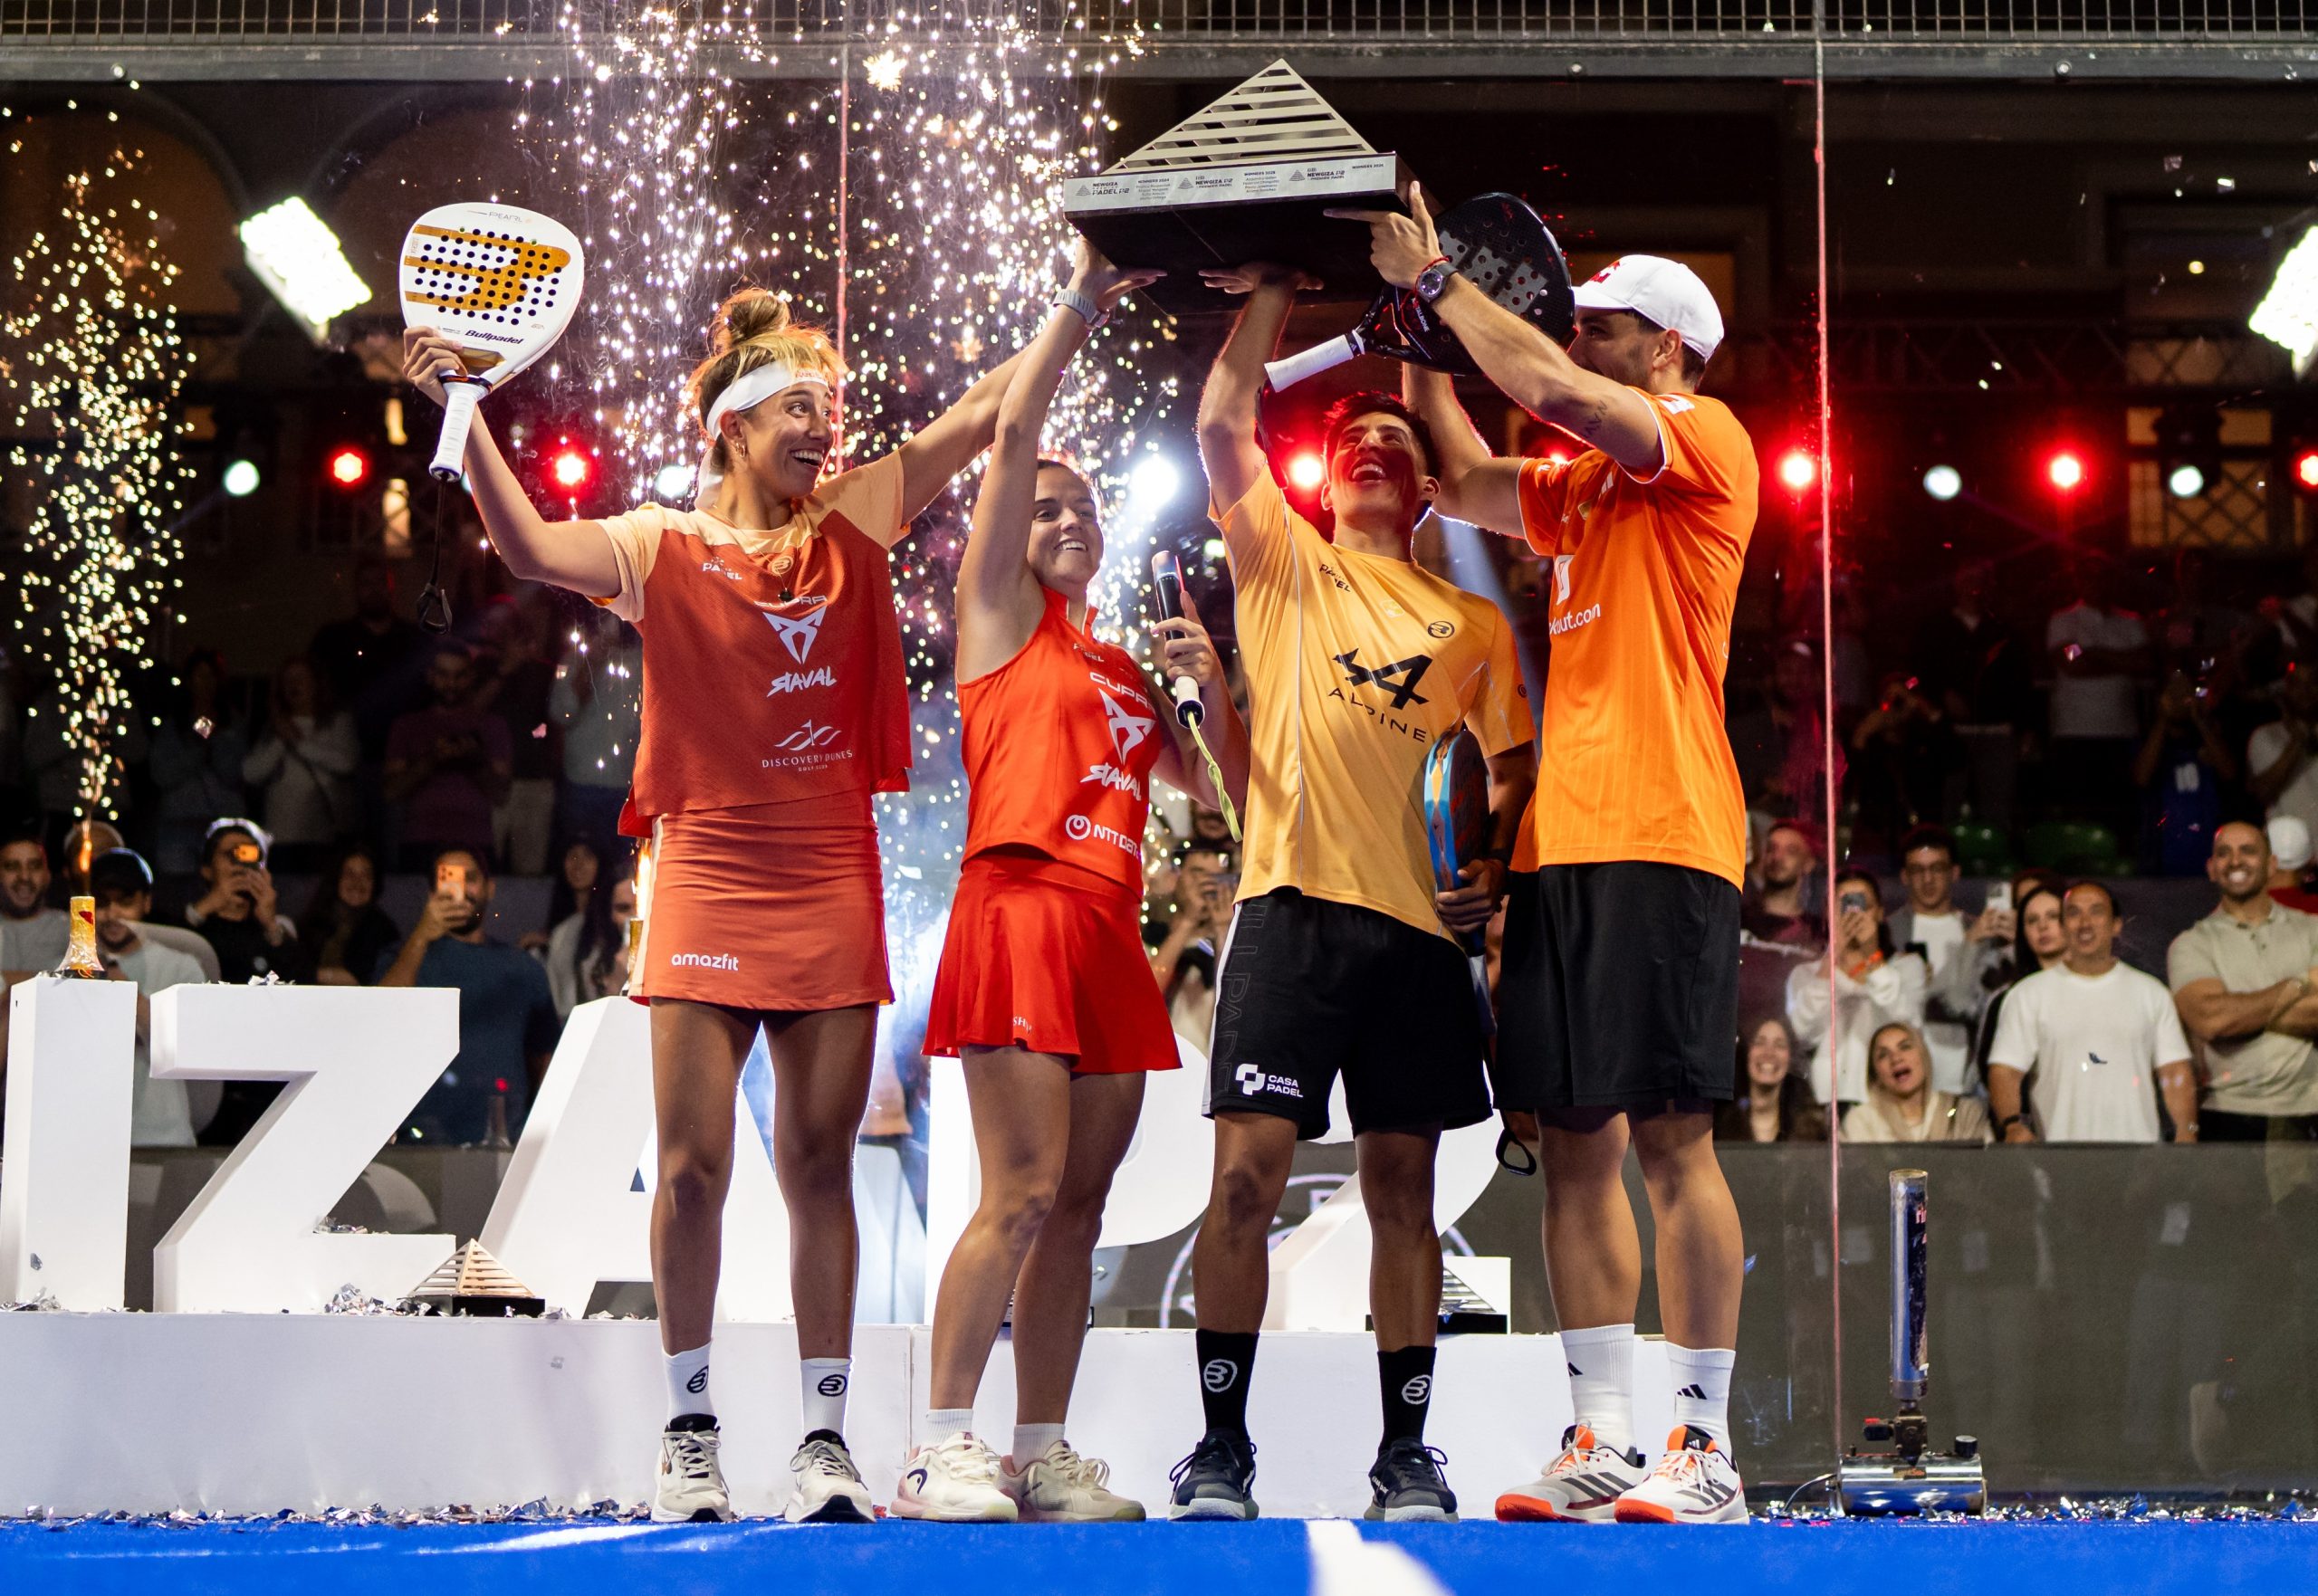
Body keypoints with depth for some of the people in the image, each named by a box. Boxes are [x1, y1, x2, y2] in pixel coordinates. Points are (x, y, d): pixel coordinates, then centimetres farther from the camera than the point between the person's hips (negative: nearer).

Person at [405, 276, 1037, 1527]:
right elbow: (534, 549, -17)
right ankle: (689, 1434, 9)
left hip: (831, 885, 2)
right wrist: (464, 421, -26)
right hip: (708, 877, -2)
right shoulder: (666, 548, 0)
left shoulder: (851, 526, 9)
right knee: (693, 1165, -3)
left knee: (820, 1165, 4)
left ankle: (824, 1438, 8)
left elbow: (983, 410, 11)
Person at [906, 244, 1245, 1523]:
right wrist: (1080, 304, 0)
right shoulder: (1001, 615, 7)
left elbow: (1221, 791, 27)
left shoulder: (1126, 669, 25)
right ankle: (939, 1452, -13)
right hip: (1021, 905, -7)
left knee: (1078, 1206, 5)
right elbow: (1013, 430, -2)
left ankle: (1045, 1460, 8)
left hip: (1108, 933, 7)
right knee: (1022, 1194, -15)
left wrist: (1209, 686, 11)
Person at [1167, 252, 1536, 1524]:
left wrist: (1497, 866, 7)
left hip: (1420, 920, 2)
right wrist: (1270, 295, 0)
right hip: (1295, 904, -2)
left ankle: (1405, 1455, 11)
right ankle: (1222, 1446, -1)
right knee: (1247, 1172, -9)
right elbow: (1222, 428, -1)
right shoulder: (1285, 564, 11)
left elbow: (1515, 760, 24)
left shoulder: (1472, 623, 17)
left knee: (1403, 1186, 5)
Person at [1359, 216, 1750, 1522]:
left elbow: (1561, 392, -15)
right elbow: (1470, 484, 28)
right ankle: (1607, 1440, 6)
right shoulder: (1581, 483, 23)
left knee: (1670, 1135, -9)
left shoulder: (1707, 439, -2)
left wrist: (1437, 280, -5)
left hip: (1662, 838, -8)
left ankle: (1707, 1449, -6)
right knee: (1575, 1143, 4)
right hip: (1561, 840, 8)